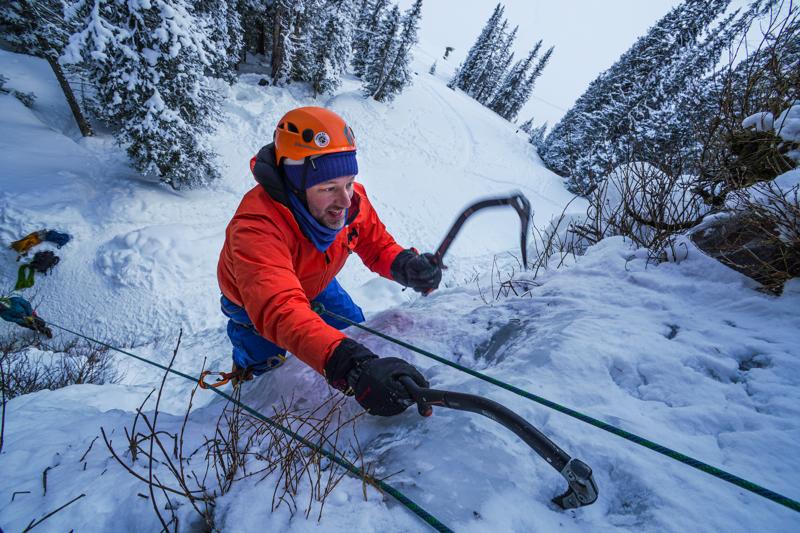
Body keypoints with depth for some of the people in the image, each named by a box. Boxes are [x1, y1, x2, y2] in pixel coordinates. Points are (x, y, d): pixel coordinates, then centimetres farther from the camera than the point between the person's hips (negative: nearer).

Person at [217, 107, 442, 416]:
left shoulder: (351, 200, -30)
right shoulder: (256, 228, -47)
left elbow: (376, 245, -15)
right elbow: (278, 311, -60)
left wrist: (405, 265, -40)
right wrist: (352, 367, -75)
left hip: (315, 284, 5)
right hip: (253, 303, -4)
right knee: (266, 363, 6)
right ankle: (244, 376, 44)